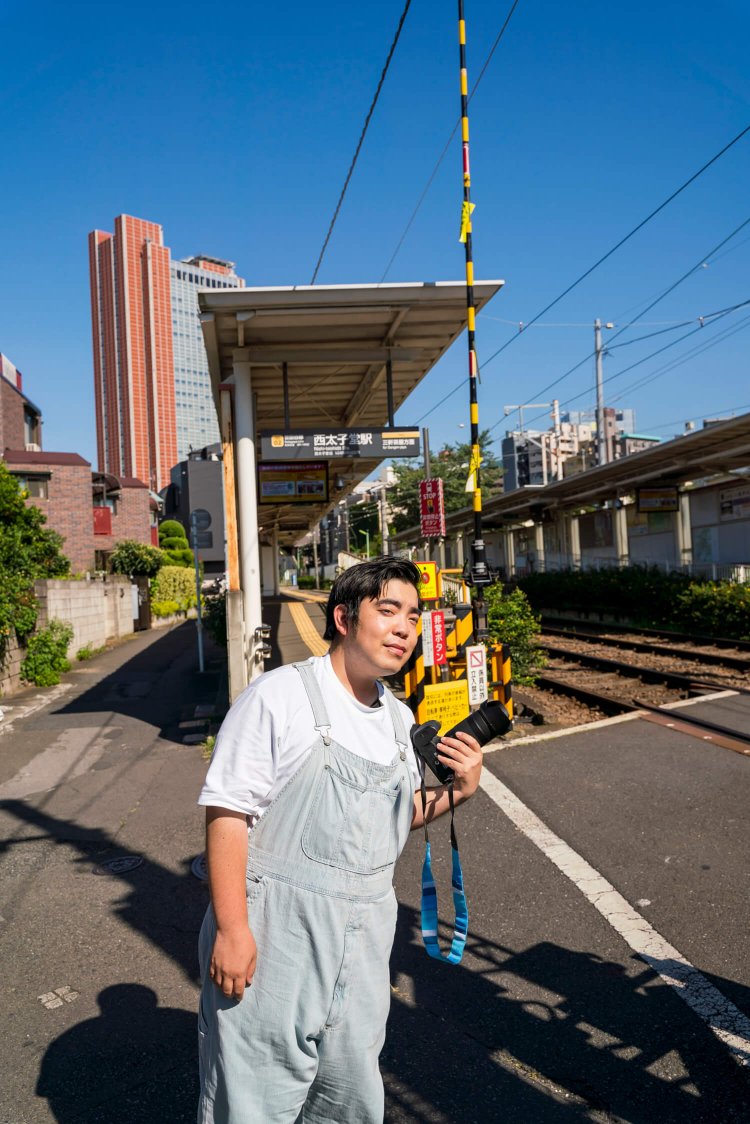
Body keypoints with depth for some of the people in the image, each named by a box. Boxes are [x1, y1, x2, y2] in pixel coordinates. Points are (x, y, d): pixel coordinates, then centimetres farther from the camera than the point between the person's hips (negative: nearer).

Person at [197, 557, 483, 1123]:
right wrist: (231, 928, -18)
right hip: (277, 935, -6)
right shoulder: (280, 696, -15)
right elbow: (227, 812, -15)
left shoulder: (399, 718, 6)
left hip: (363, 942, 6)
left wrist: (457, 790, -1)